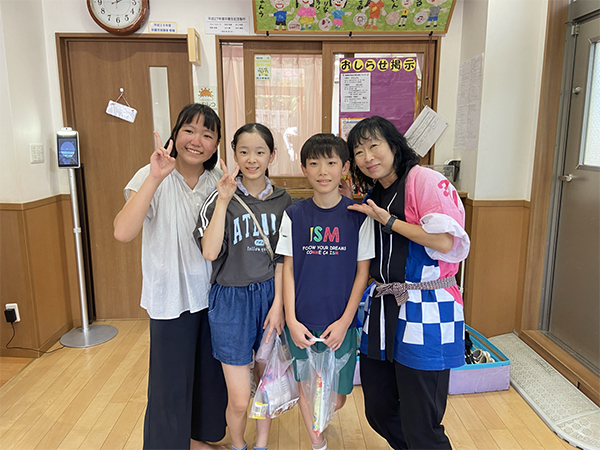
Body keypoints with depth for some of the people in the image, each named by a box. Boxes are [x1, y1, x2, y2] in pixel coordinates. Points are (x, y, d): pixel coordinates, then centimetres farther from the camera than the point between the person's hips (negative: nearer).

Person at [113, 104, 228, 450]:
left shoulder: (218, 180, 1)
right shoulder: (152, 178, -12)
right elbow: (123, 232, -29)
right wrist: (155, 178, -33)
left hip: (212, 294, 5)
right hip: (172, 298, -4)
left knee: (210, 375, 19)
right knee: (172, 382, 8)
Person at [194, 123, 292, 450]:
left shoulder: (282, 201, 2)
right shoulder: (221, 198, -8)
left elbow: (282, 258, 3)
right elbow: (210, 252, -20)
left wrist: (278, 304, -4)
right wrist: (224, 201, -25)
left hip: (270, 296, 3)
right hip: (232, 300, -3)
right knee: (239, 399, 2)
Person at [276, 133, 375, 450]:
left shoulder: (358, 216, -5)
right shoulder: (294, 215, -2)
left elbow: (362, 272, -2)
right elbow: (288, 269, 0)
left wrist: (344, 322, -8)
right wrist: (291, 321, -6)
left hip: (340, 323, 0)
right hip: (301, 322, 1)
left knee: (336, 398, 10)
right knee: (305, 388, 13)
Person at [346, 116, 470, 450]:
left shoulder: (425, 179, -9)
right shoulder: (373, 197, 15)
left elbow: (444, 241, -20)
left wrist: (388, 221, -14)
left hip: (424, 315, -7)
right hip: (384, 308, 8)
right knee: (378, 412, 18)